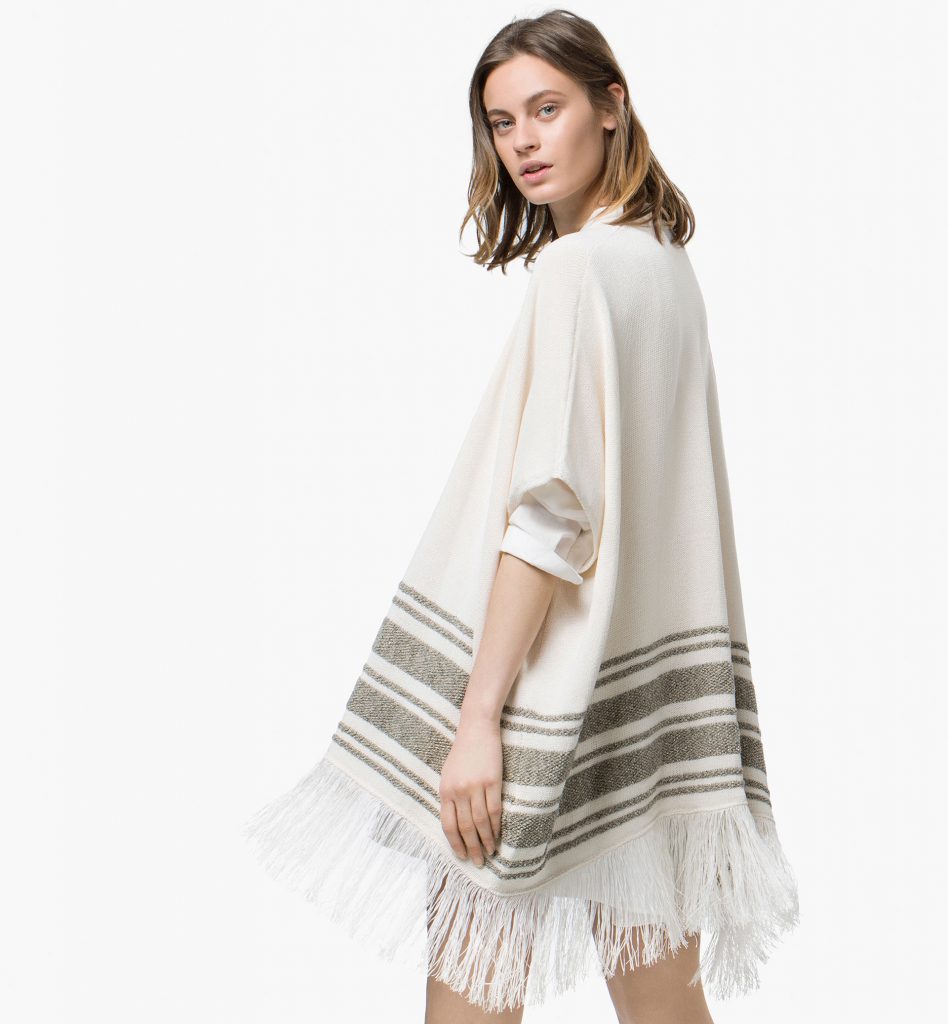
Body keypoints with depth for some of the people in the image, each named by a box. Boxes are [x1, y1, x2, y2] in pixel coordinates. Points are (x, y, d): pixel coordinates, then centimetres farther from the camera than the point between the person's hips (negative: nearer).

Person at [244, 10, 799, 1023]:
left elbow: (549, 512, -20)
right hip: (653, 688, 9)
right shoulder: (664, 259, 14)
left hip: (554, 698, -9)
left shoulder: (578, 266, -13)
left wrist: (481, 714, -20)